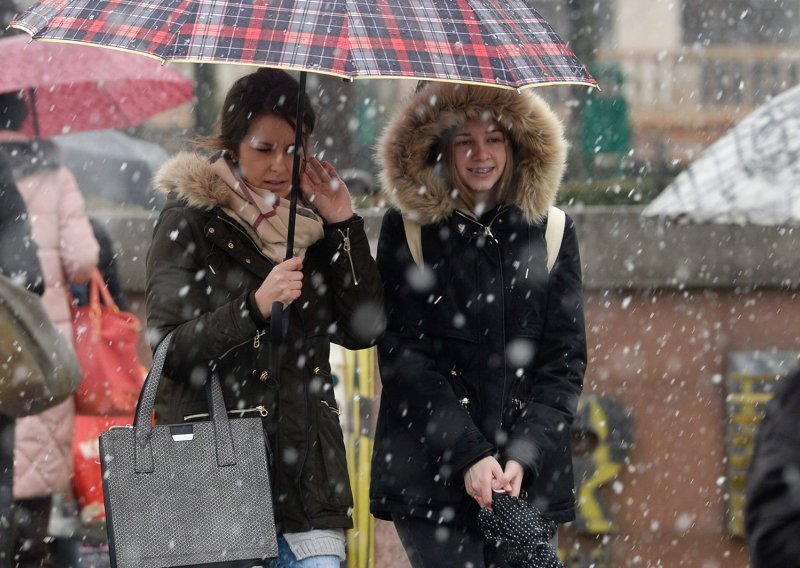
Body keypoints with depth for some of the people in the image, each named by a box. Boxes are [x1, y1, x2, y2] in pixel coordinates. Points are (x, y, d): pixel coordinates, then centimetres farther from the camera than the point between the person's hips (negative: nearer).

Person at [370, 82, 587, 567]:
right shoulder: (408, 230, 3)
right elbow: (402, 356, -3)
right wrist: (468, 455, -13)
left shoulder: (551, 232, 9)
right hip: (429, 471, -2)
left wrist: (525, 454, -8)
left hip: (530, 474, 2)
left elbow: (567, 358, 6)